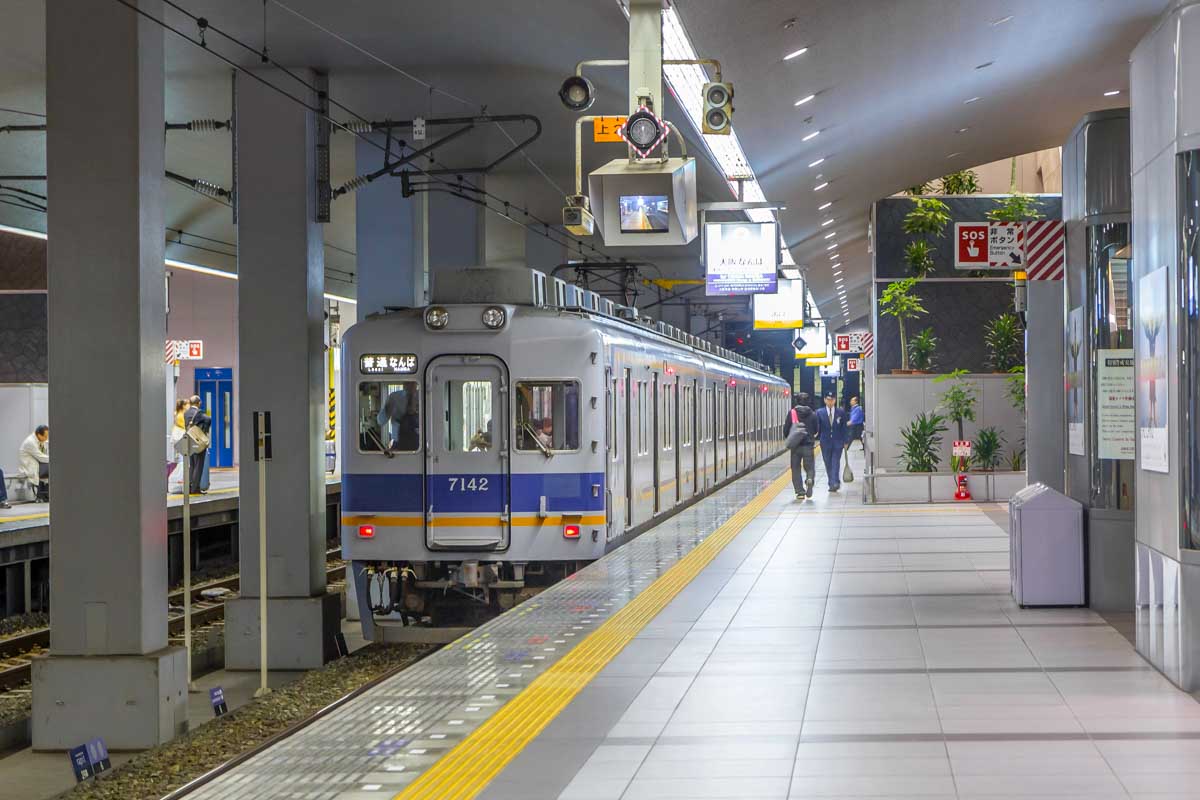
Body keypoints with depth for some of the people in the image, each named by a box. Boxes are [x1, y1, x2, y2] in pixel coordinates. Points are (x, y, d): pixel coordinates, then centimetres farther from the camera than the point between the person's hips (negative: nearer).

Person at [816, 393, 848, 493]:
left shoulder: (841, 412, 2)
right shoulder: (820, 413, 2)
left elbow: (844, 427, 5)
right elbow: (818, 428, 4)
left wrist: (845, 441, 3)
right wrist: (817, 436, -12)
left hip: (837, 442, -1)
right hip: (825, 443, 1)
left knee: (835, 463, -10)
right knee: (828, 464, 7)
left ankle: (835, 484, -15)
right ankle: (833, 484, 17)